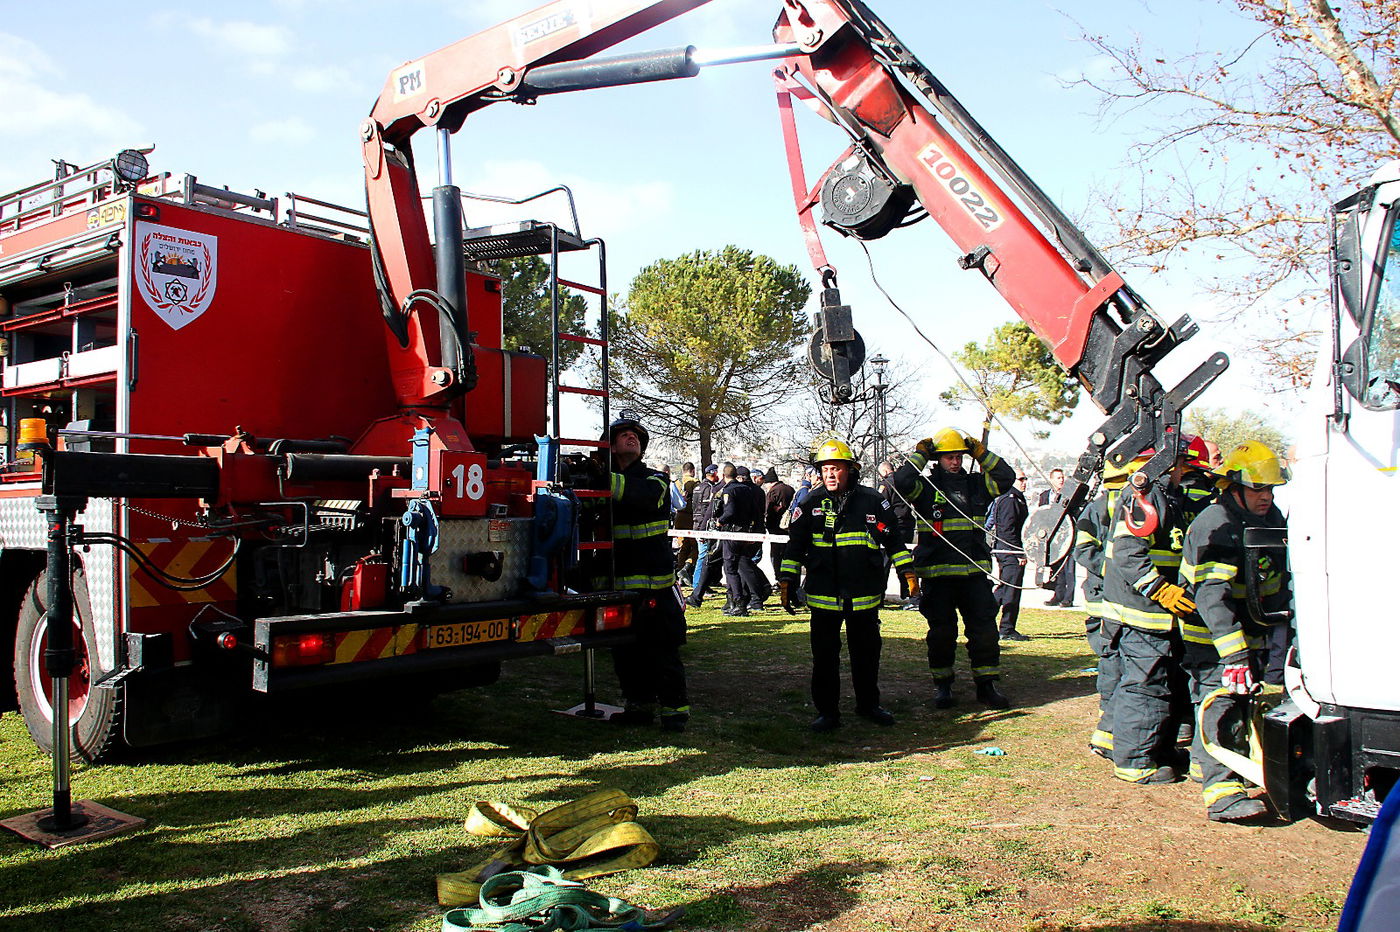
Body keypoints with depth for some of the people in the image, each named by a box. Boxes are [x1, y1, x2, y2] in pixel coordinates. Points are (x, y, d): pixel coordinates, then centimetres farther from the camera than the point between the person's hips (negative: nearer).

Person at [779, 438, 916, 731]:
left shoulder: (872, 500, 1)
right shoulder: (812, 503, 2)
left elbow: (893, 539, 10)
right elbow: (795, 545, 6)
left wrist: (907, 571, 5)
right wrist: (786, 581, 2)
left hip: (864, 594, 1)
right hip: (823, 594, 0)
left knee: (867, 652, 12)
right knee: (824, 655, 4)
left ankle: (868, 704, 30)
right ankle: (827, 711, 16)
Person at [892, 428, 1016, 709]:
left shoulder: (976, 485, 12)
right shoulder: (925, 486, 1)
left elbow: (1007, 477, 8)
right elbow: (900, 482, -16)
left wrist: (980, 452, 4)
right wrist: (920, 454, -7)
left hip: (975, 570, 3)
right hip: (937, 572, -3)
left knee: (984, 627, 2)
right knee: (942, 630, 6)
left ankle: (986, 685, 12)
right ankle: (942, 684, 19)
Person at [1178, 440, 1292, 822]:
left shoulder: (1271, 519, 7)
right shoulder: (1214, 527, -21)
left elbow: (1277, 585, 18)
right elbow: (1212, 597, -30)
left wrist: (1279, 636, 14)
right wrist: (1235, 655, -36)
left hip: (1253, 635, 8)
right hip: (1211, 639, -8)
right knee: (1221, 707, -15)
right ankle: (1222, 794, -20)